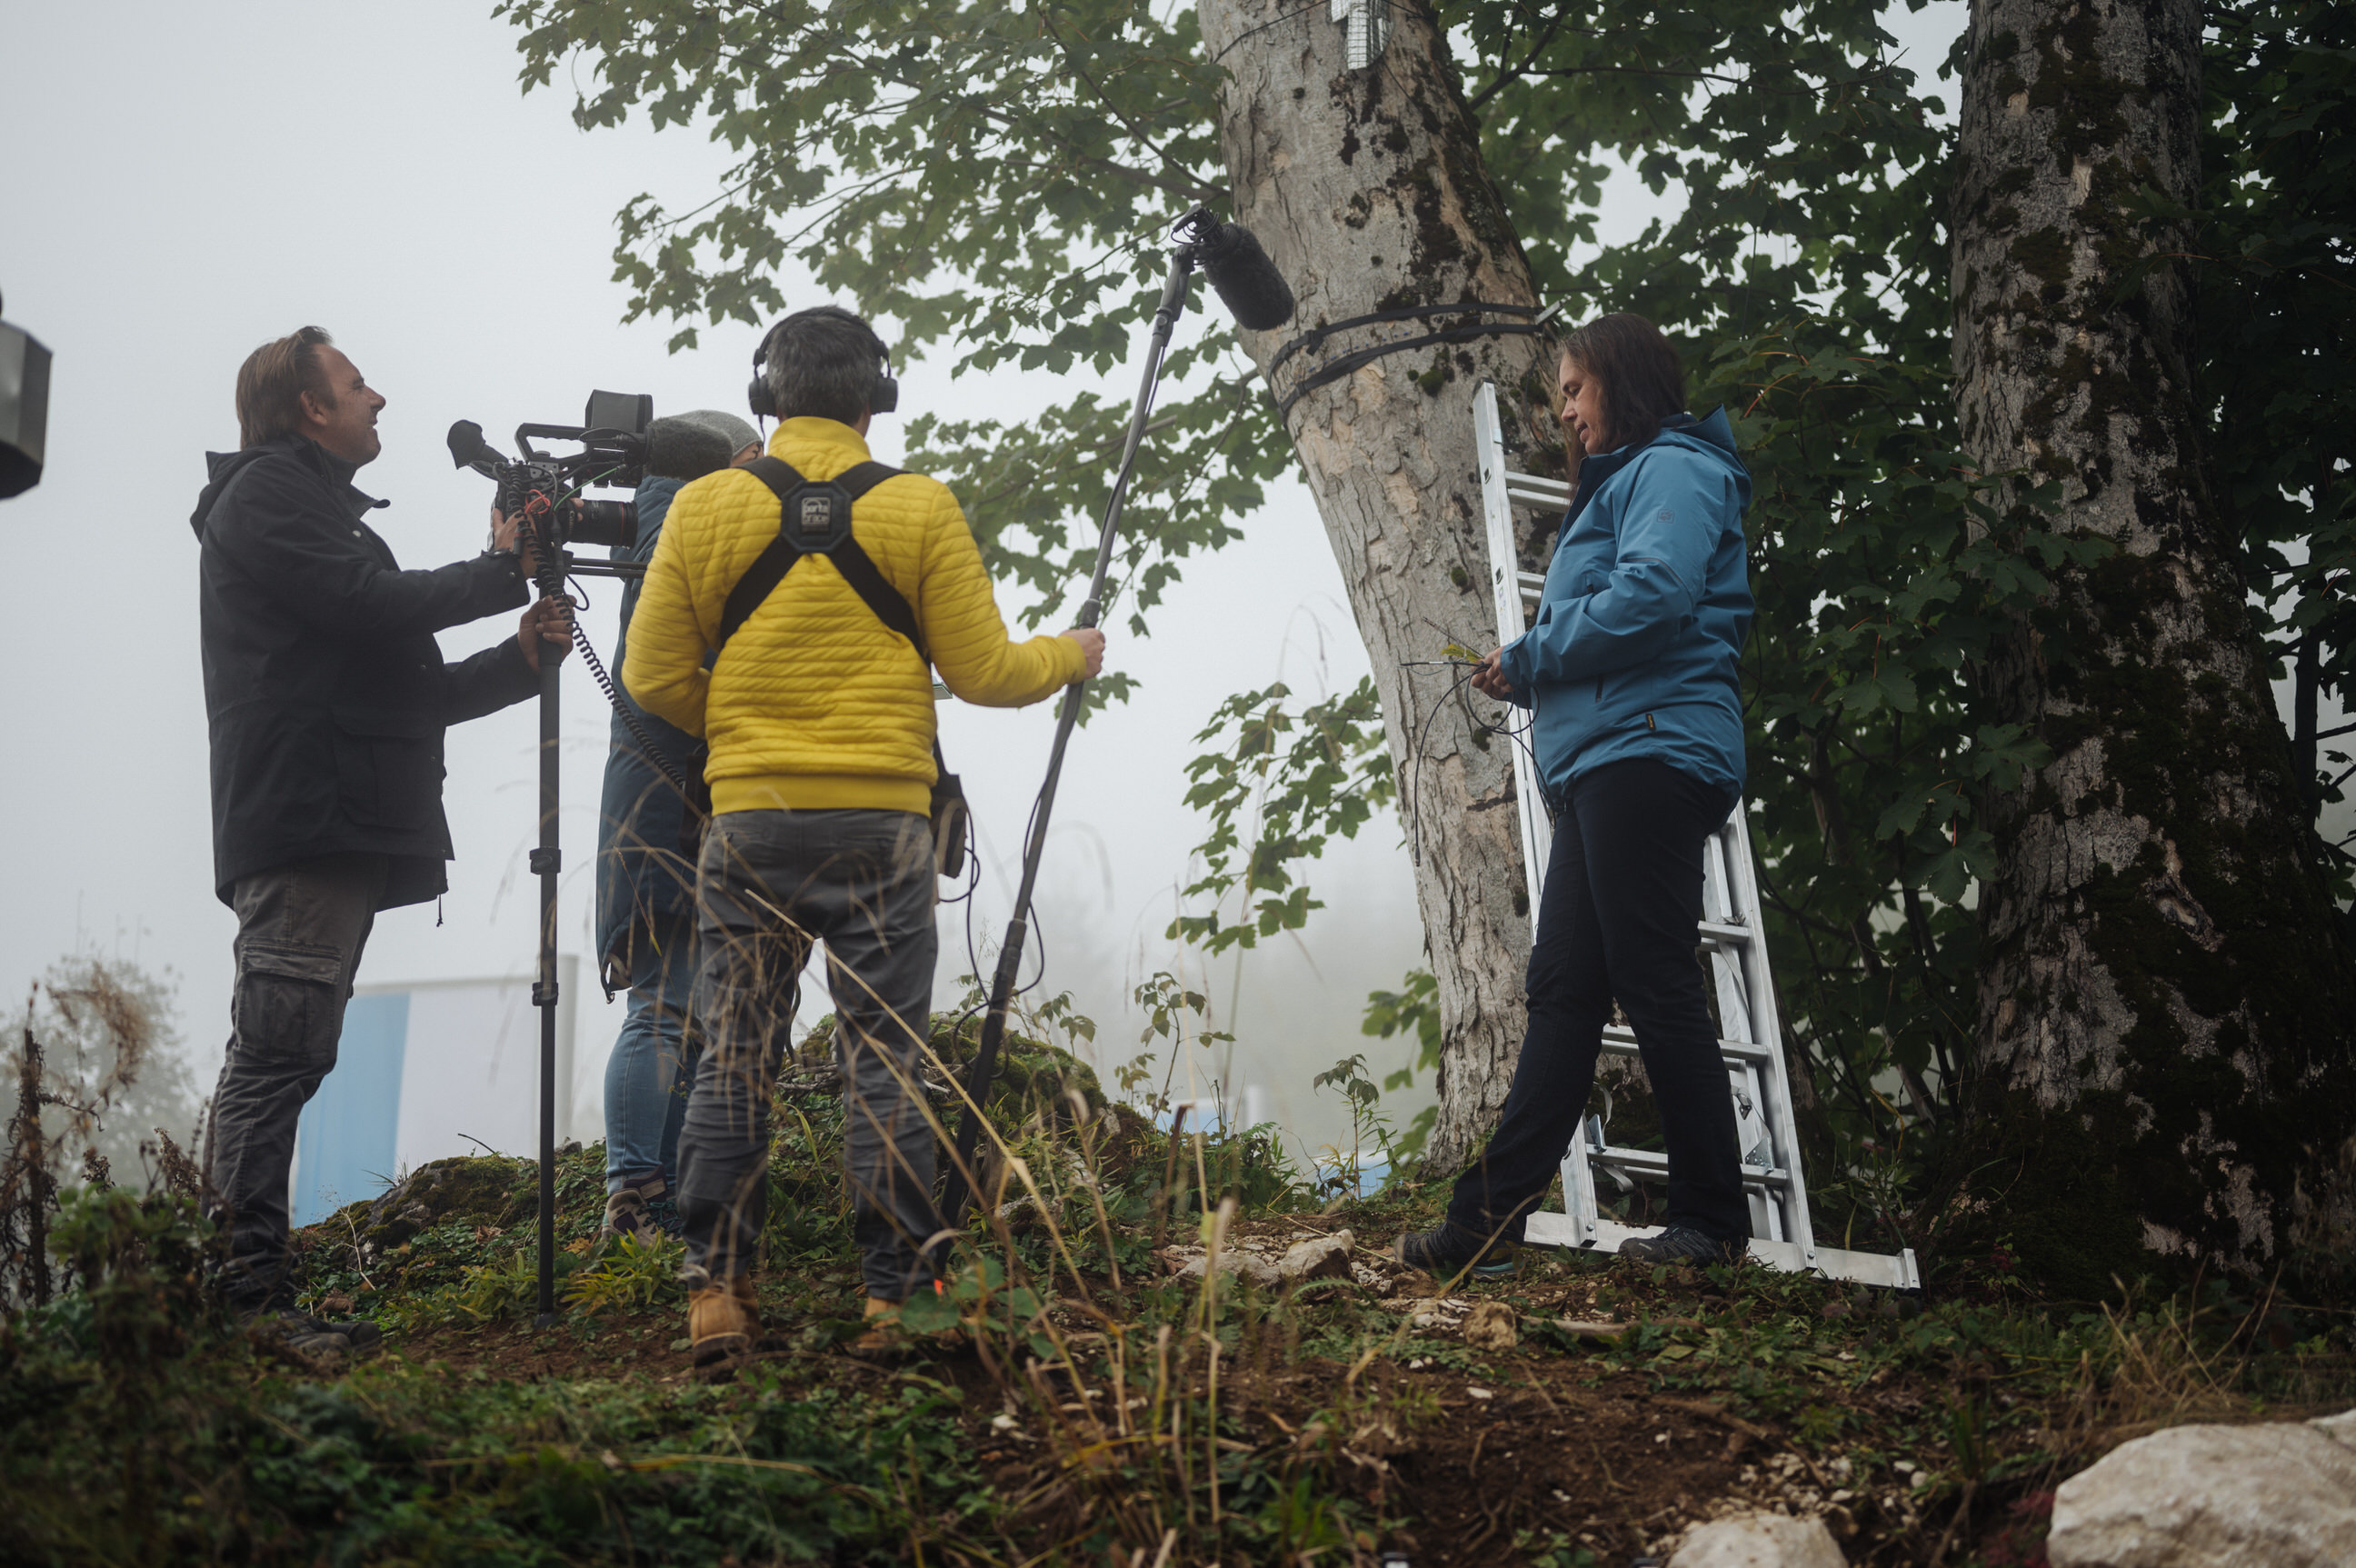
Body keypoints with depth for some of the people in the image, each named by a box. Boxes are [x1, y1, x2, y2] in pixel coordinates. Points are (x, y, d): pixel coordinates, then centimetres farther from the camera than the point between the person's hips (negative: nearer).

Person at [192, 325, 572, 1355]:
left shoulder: (321, 508, 31)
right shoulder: (268, 491, 2)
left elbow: (404, 688, 26)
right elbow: (365, 604, -14)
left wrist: (518, 659, 10)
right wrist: (500, 571, -1)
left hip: (346, 833, 10)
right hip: (301, 829, -10)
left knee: (287, 1057, 6)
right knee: (275, 1054, -14)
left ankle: (254, 1299, 7)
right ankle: (247, 1294, -16)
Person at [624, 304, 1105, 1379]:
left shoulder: (704, 507, 4)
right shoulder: (919, 509, 0)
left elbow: (653, 677, 6)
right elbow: (982, 672, 2)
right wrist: (1069, 656, 21)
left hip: (748, 820, 1)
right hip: (880, 824, -1)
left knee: (733, 1059, 7)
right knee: (886, 1062, 4)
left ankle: (715, 1295, 6)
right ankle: (896, 1297, 6)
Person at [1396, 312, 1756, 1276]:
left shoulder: (1674, 468, -4)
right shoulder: (1619, 484, 27)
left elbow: (1653, 595, -21)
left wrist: (1529, 659, -11)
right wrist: (1532, 673, 7)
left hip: (1649, 753, -10)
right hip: (1601, 764, 10)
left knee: (1655, 985, -7)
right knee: (1563, 987, 4)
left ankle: (1712, 1222, 1)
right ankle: (1488, 1218, 3)